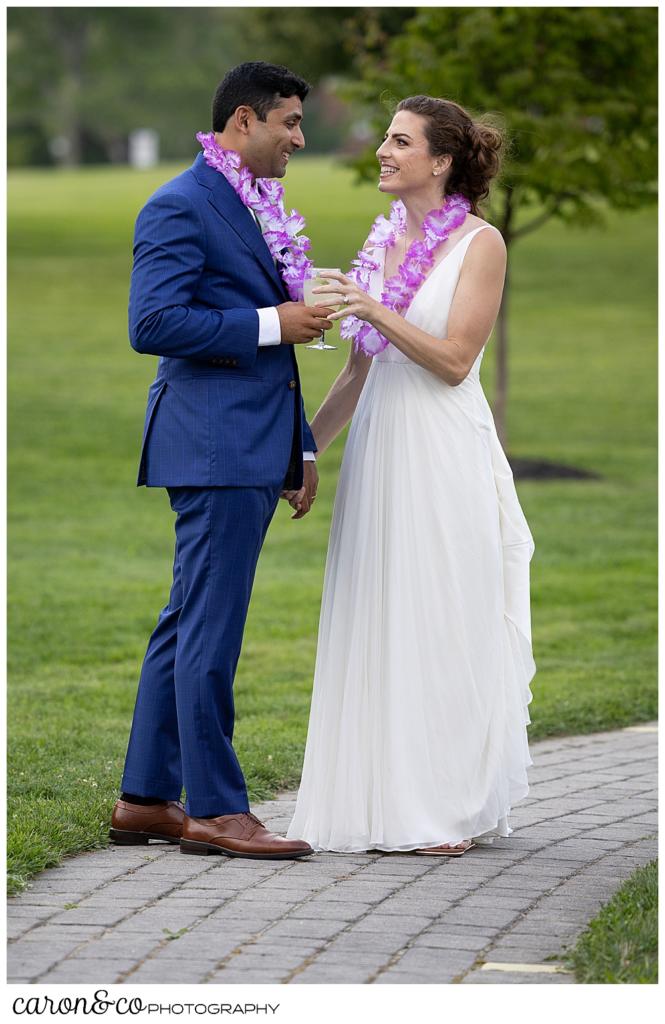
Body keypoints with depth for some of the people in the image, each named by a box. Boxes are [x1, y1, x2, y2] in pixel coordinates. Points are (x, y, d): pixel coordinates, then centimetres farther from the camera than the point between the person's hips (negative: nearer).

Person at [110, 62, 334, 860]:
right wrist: (272, 323, -17)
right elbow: (153, 324, -20)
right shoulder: (180, 208, -10)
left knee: (188, 626, 12)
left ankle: (146, 800, 16)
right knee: (210, 628, -7)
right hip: (213, 443, -10)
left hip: (255, 449, 10)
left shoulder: (260, 210, 20)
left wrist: (302, 447, 22)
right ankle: (215, 809, -4)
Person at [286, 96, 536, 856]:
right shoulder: (383, 241, 12)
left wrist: (376, 311, -21)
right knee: (378, 627, 5)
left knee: (443, 625, -3)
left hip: (443, 457, -6)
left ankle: (450, 810, 4)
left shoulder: (479, 244, -6)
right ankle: (386, 802, 11)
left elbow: (453, 359, -13)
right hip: (378, 450, 6)